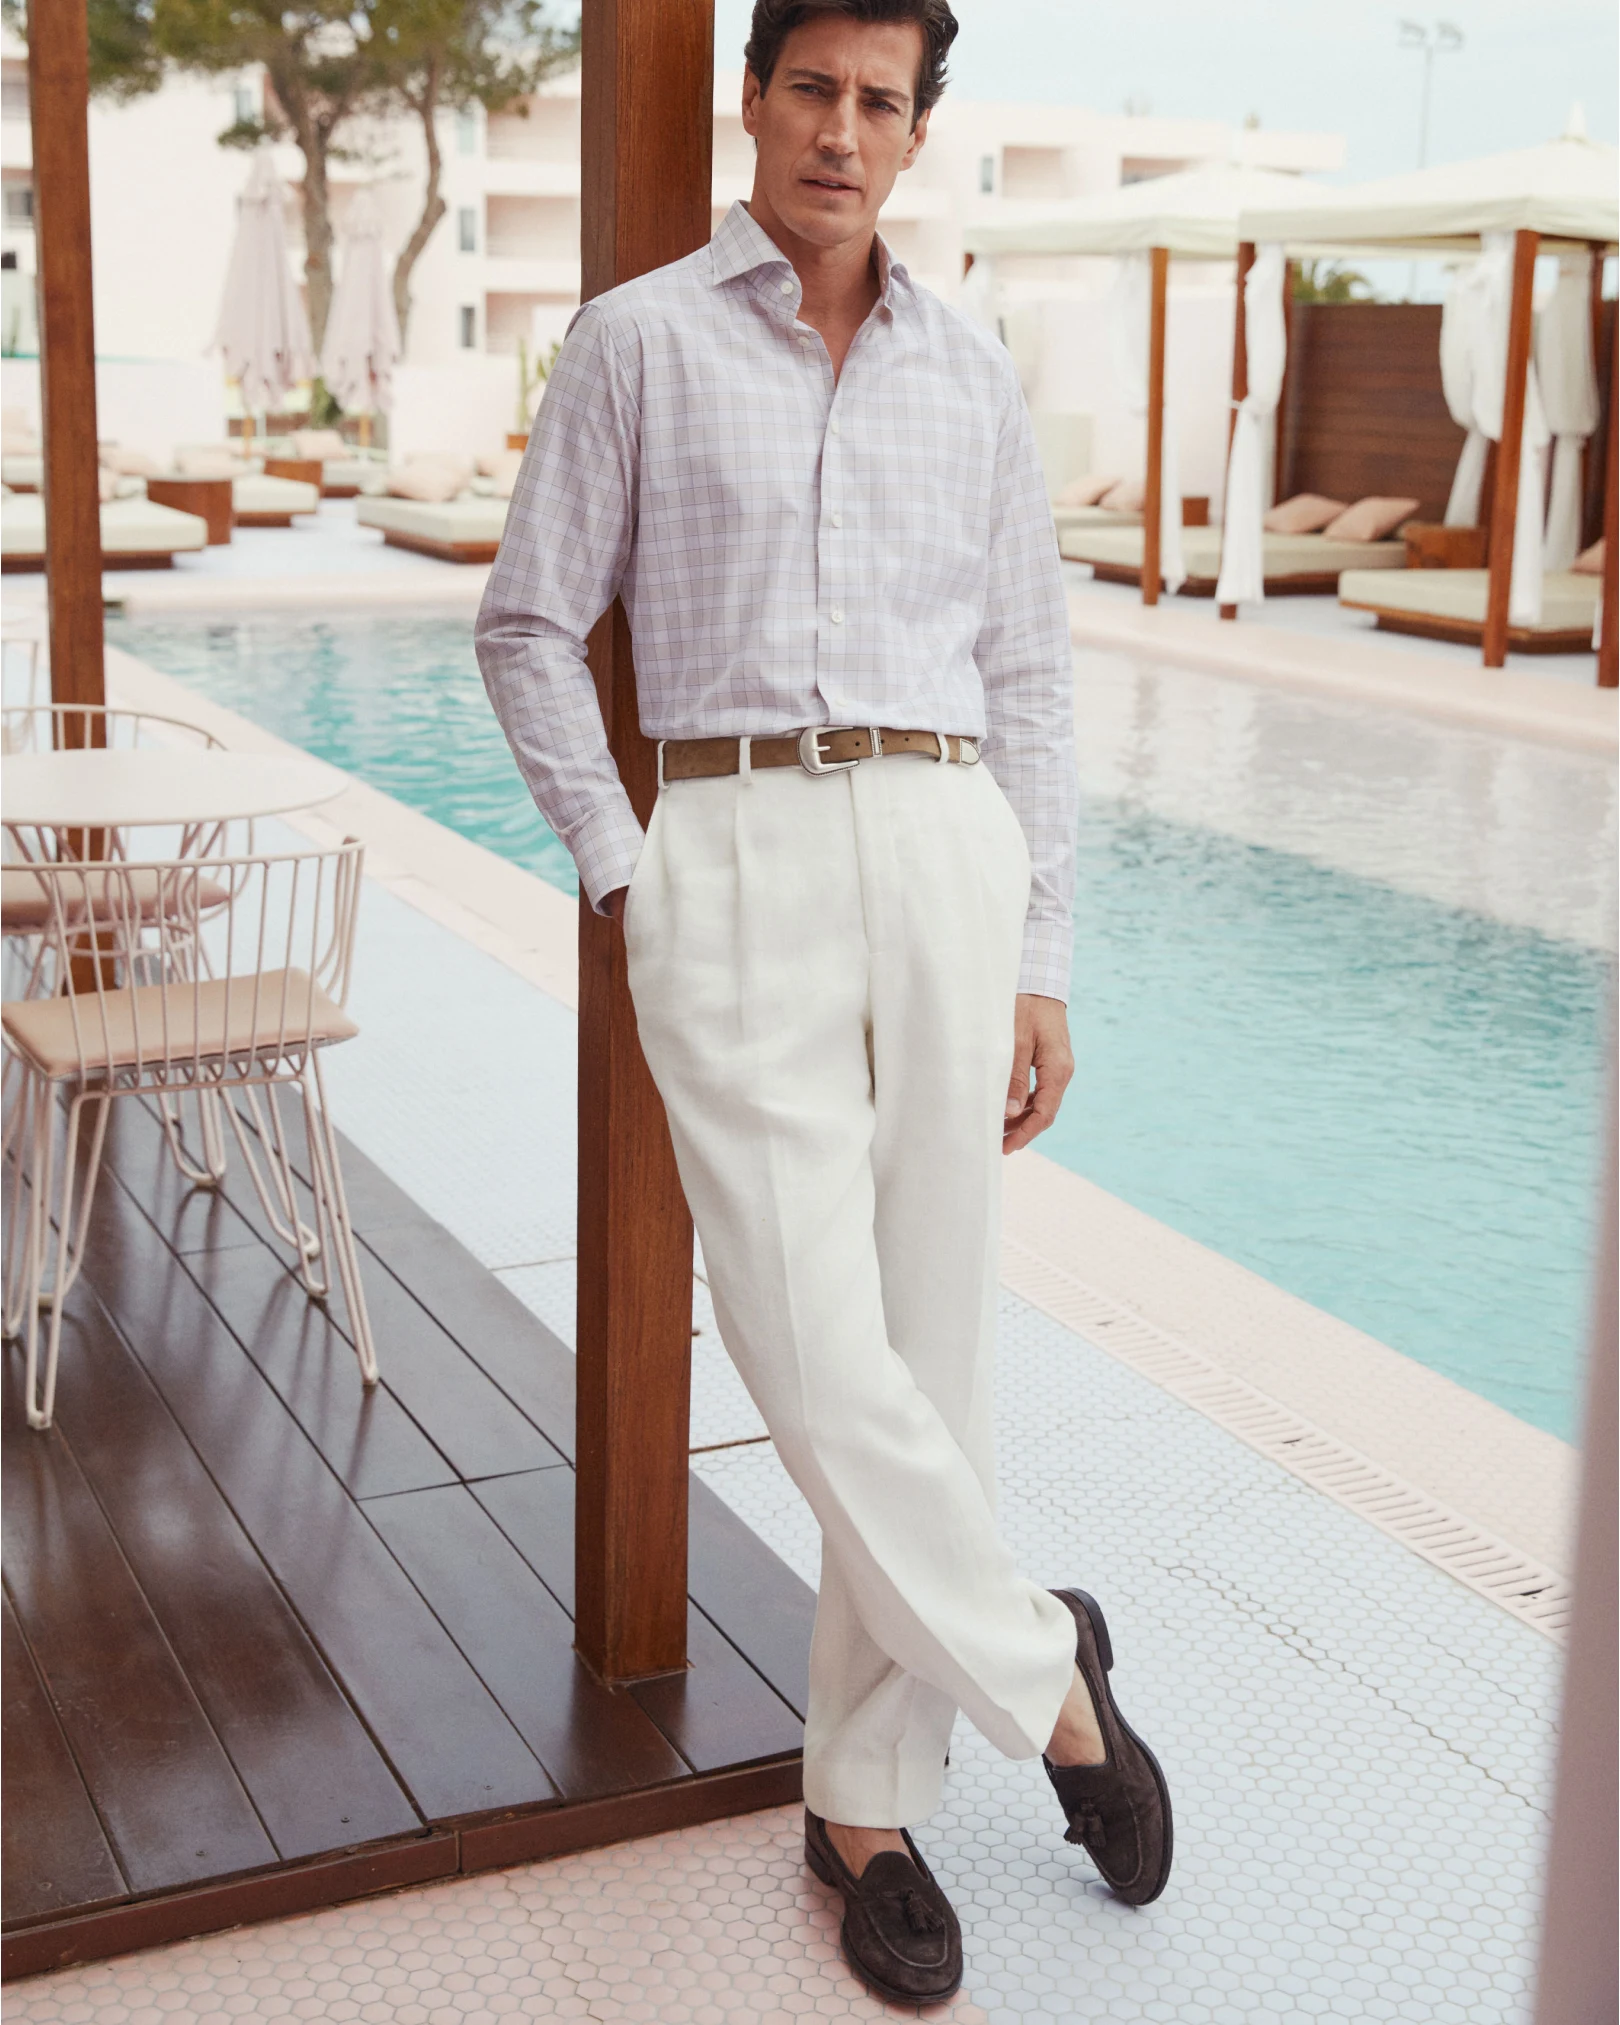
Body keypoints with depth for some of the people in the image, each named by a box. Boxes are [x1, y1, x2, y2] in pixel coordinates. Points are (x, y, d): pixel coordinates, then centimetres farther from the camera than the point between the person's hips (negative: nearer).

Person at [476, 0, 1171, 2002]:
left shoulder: (970, 373, 15)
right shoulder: (636, 341, 8)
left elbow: (1027, 678, 14)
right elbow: (529, 627, 9)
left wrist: (1042, 965, 8)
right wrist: (624, 882, -1)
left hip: (947, 854, 3)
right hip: (732, 863, -2)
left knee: (926, 1344, 3)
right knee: (813, 1349, -11)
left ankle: (869, 1803, 17)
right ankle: (1044, 1673, 13)